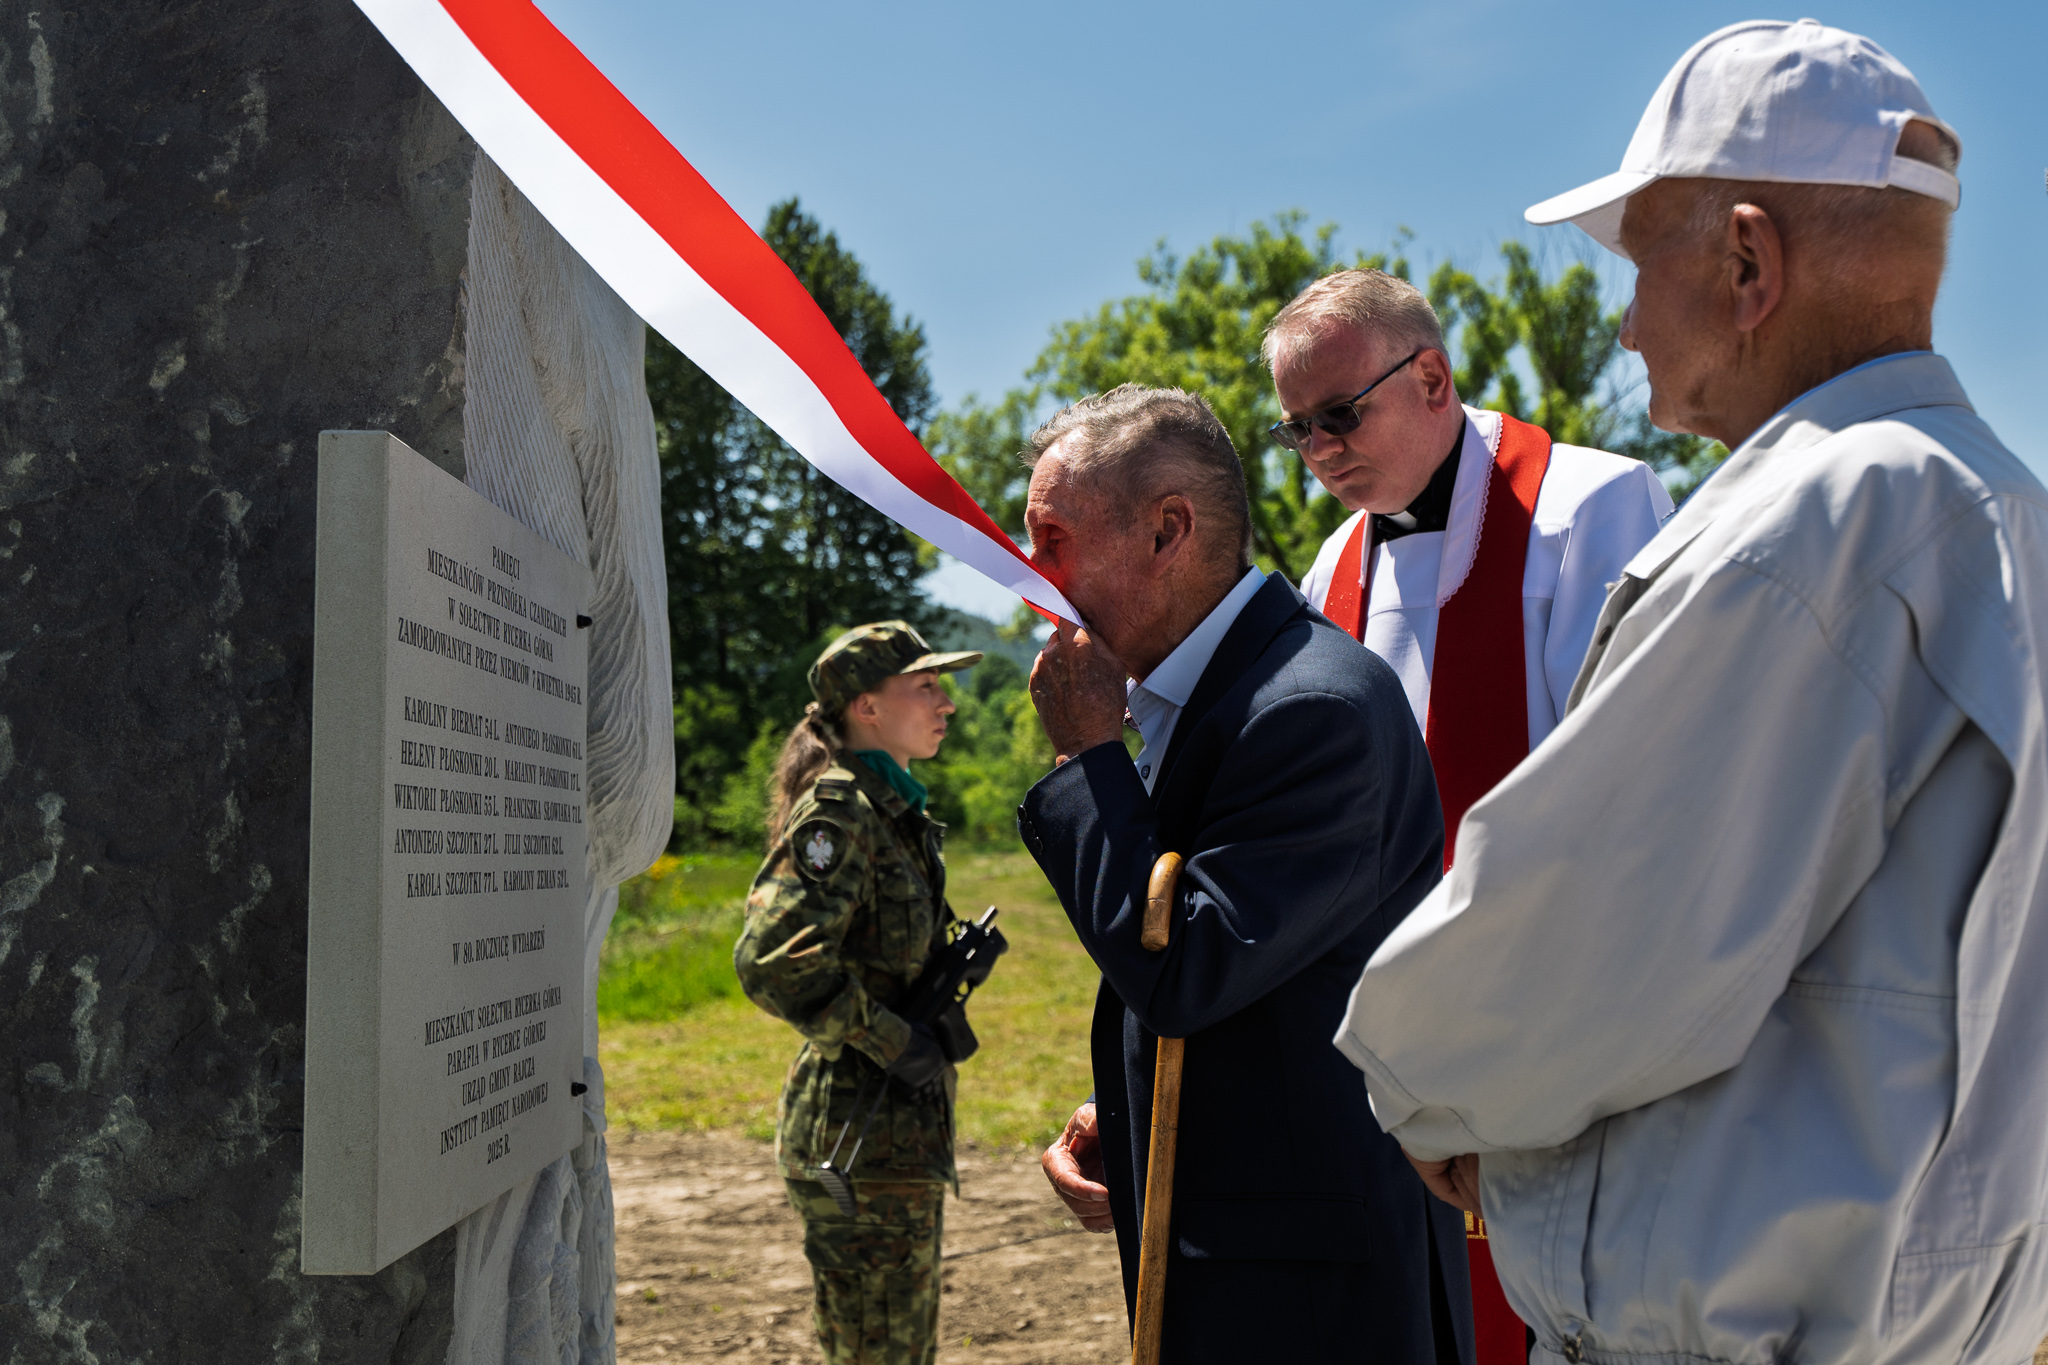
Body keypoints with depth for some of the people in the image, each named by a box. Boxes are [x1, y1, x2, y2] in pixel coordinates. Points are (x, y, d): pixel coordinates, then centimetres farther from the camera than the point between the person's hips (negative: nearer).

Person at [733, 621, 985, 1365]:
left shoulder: (896, 812, 14)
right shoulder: (839, 812, -16)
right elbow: (772, 961, -27)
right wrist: (890, 1043, -20)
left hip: (904, 1129, 10)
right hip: (862, 1134, -10)